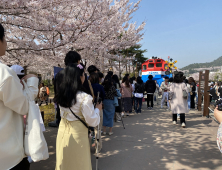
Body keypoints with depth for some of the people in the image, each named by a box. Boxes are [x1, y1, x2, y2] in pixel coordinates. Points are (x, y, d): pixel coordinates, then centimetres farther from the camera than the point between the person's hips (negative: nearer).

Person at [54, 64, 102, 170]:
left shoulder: (61, 95, -5)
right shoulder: (85, 98, -22)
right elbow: (92, 122, -15)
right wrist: (97, 109, 1)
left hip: (63, 131, 6)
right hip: (77, 134, -5)